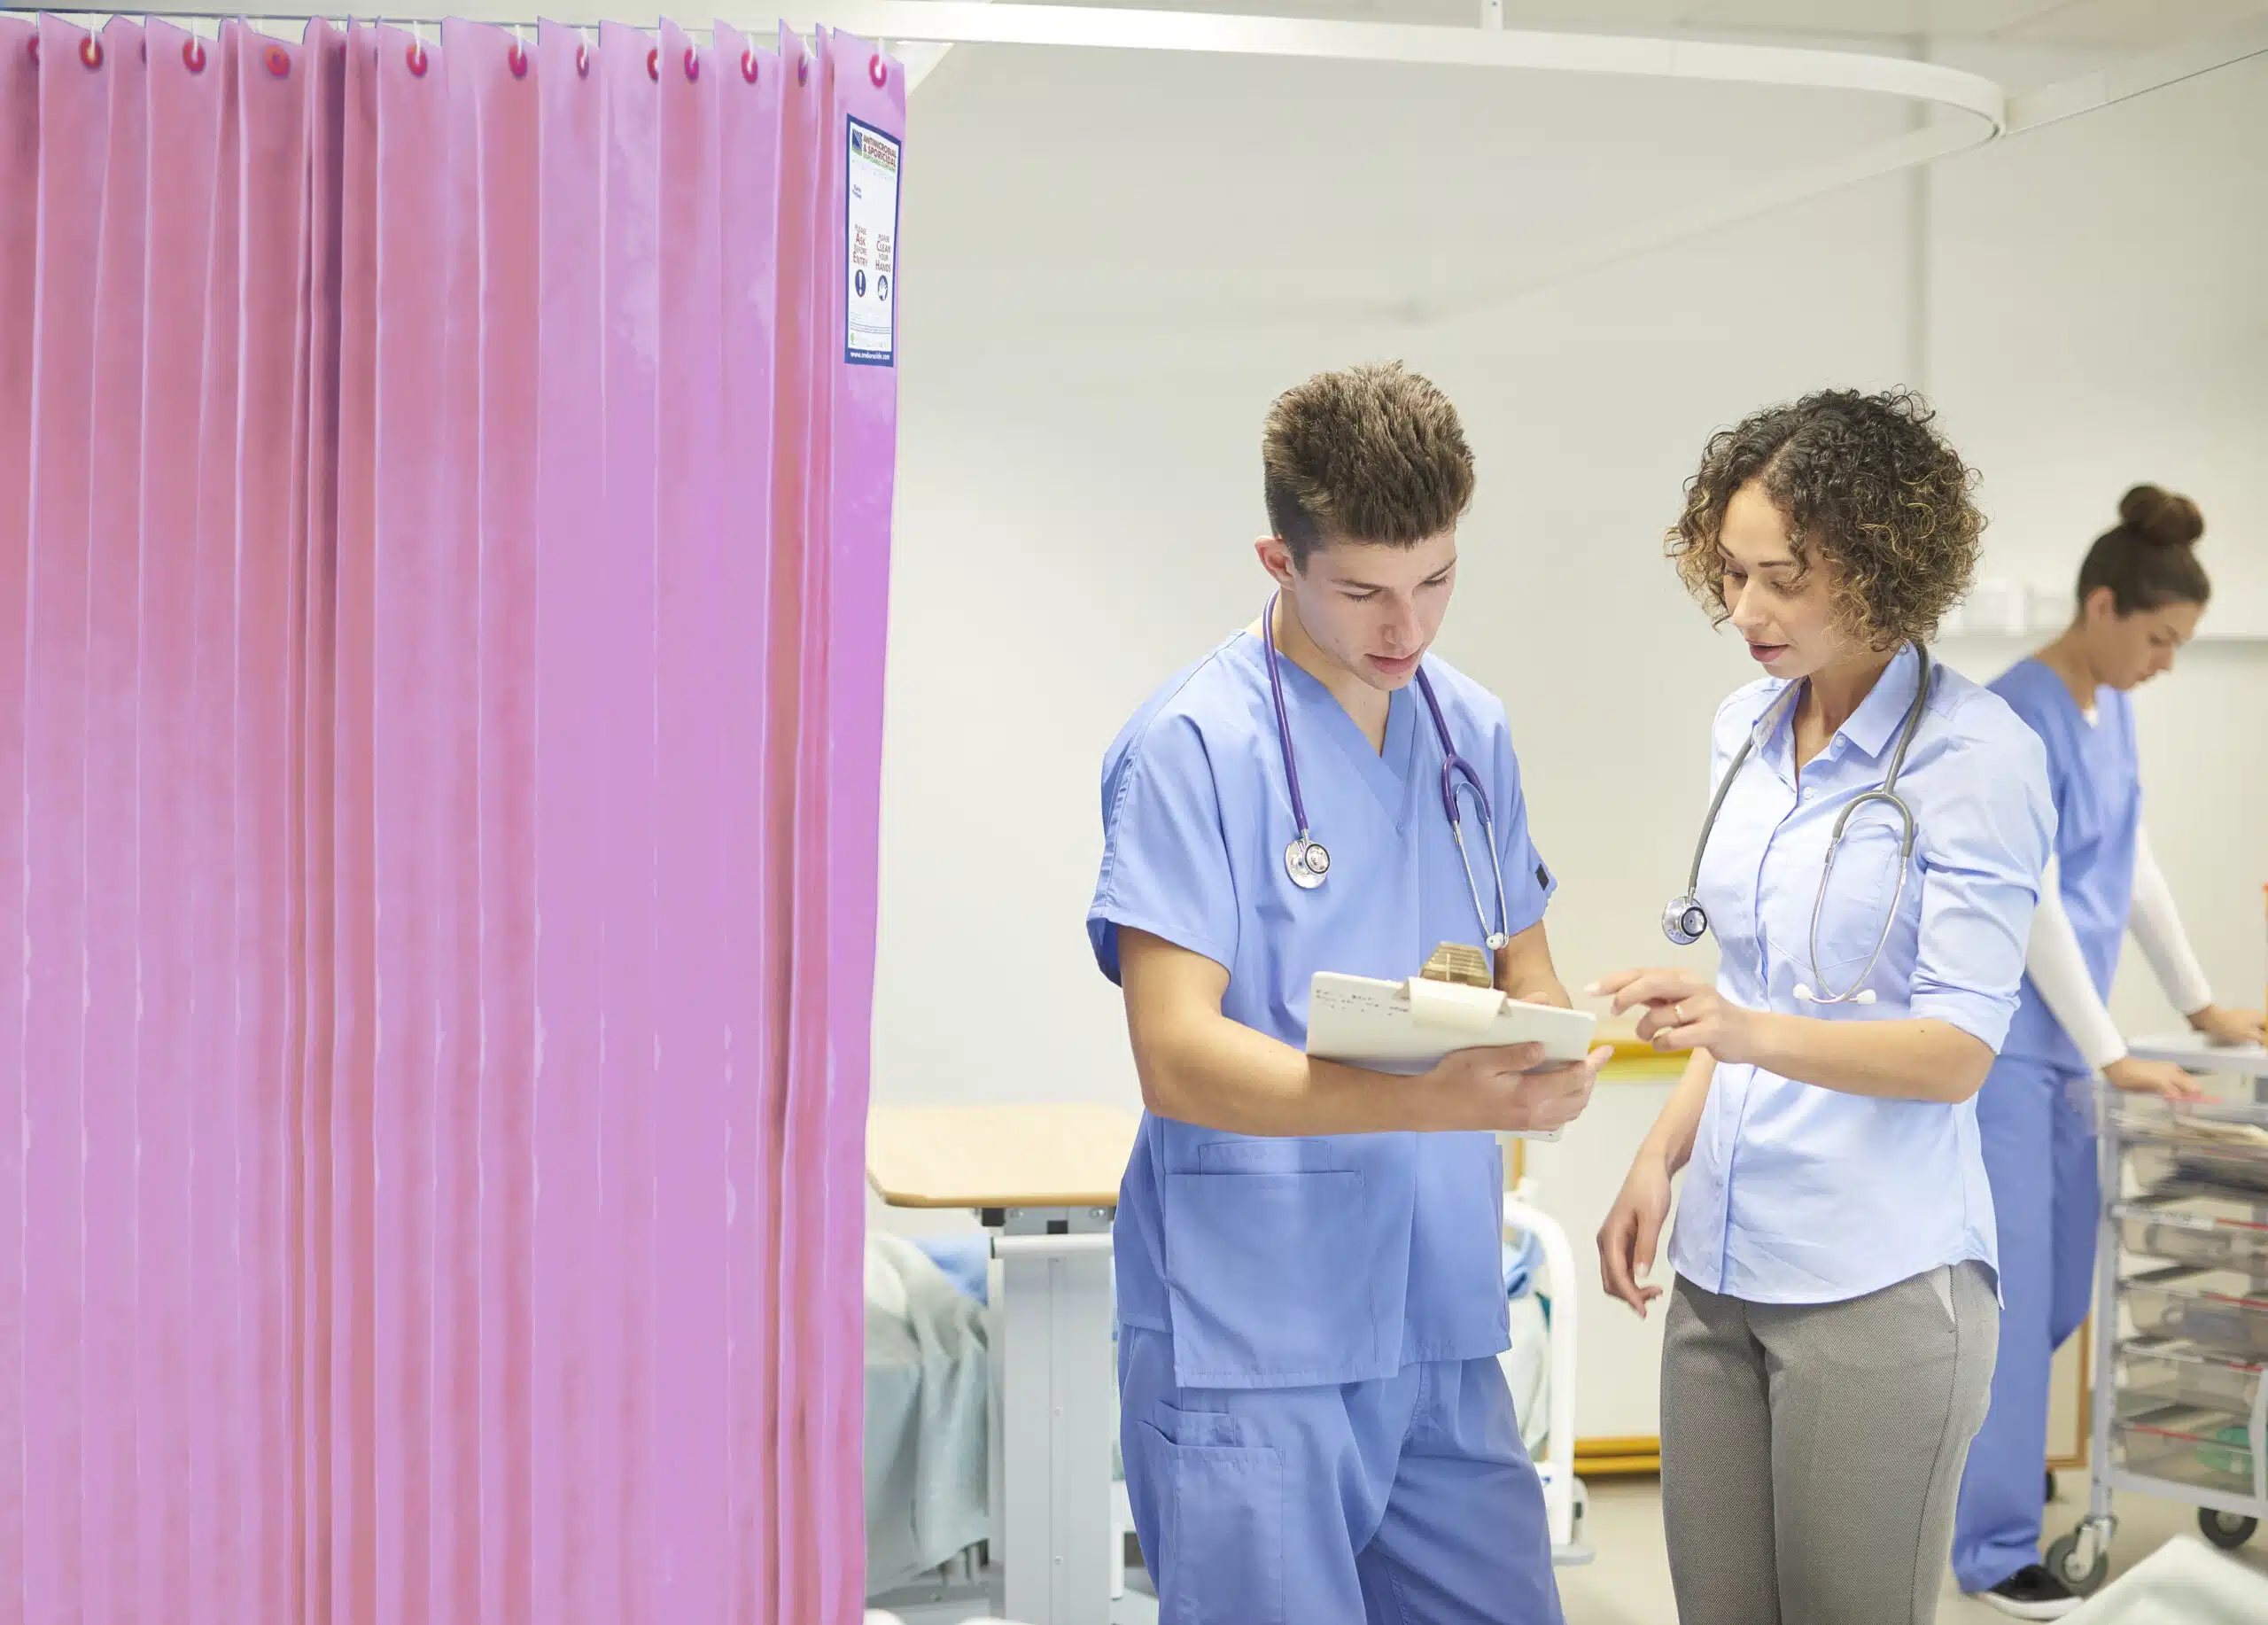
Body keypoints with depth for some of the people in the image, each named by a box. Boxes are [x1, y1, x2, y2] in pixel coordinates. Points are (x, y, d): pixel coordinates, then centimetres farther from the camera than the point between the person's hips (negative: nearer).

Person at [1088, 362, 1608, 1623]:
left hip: (1441, 1331, 6)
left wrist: (1553, 1065, -6)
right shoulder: (1196, 746, -10)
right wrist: (1432, 1098, -31)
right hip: (1251, 1344, -6)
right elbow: (1179, 1058, -17)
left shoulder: (1475, 731, 11)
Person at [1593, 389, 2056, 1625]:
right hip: (1724, 1266, 6)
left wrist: (1751, 1034, -29)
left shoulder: (1973, 755, -11)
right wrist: (1661, 1158, 9)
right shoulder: (1747, 731, 10)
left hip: (1877, 1282, -6)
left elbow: (1956, 1051, -15)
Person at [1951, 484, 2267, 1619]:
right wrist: (2114, 1058, -17)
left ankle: (1977, 1448, 33)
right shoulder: (2020, 715, -17)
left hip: (2063, 1035, 9)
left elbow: (2134, 867, 19)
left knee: (2065, 1286, 13)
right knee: (2010, 1289, -5)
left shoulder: (2110, 709, 10)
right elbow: (2034, 906, -19)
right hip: (2002, 1033, -9)